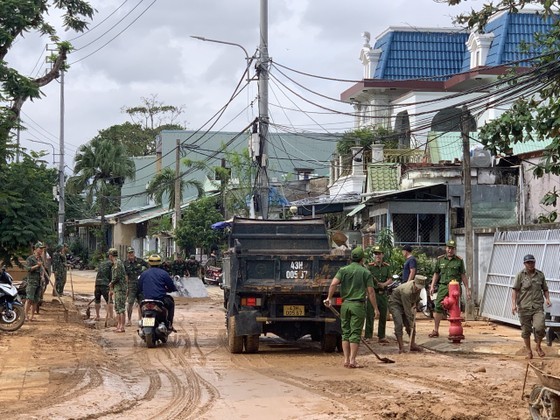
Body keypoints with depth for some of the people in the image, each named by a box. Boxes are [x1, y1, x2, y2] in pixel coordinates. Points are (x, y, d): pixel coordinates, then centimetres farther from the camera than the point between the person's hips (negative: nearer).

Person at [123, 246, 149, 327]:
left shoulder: (140, 261, 4)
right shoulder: (125, 263, 0)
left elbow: (148, 266, 19)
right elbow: (125, 276, -1)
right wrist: (126, 287, -5)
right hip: (131, 285, -2)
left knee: (141, 303, 6)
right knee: (130, 303, -11)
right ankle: (129, 320, -3)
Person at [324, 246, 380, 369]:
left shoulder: (343, 270, 6)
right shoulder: (366, 272, -1)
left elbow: (333, 284, -8)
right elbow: (371, 292, -4)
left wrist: (329, 298, -1)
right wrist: (375, 308, 1)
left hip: (345, 304, 3)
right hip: (358, 305, -3)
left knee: (345, 332, 10)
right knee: (355, 333, -1)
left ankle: (346, 360, 9)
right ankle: (352, 360, -5)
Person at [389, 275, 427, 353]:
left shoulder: (418, 287, -14)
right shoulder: (406, 291, -37)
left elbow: (417, 297, 13)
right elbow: (407, 310, -32)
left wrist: (414, 305, -3)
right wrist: (411, 322, -28)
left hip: (406, 303, 8)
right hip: (395, 303, -8)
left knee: (410, 324, 1)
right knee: (399, 324, -20)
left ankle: (412, 345, 9)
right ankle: (401, 347, -19)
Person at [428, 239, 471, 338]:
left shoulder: (459, 260, 6)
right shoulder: (440, 259, 11)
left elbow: (463, 275, 6)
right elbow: (436, 274, 14)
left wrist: (467, 289, 4)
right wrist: (432, 286, 5)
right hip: (443, 286, 2)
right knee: (438, 307, -2)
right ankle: (436, 330, 5)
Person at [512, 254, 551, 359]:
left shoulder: (540, 274, 8)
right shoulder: (520, 275, 0)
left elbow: (545, 289, 17)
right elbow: (515, 290, -5)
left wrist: (547, 299, -1)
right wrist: (514, 304, -15)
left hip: (537, 307, 1)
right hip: (524, 307, -1)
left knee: (539, 327, -16)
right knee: (526, 331, 5)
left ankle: (538, 347, 9)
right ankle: (529, 351, 22)